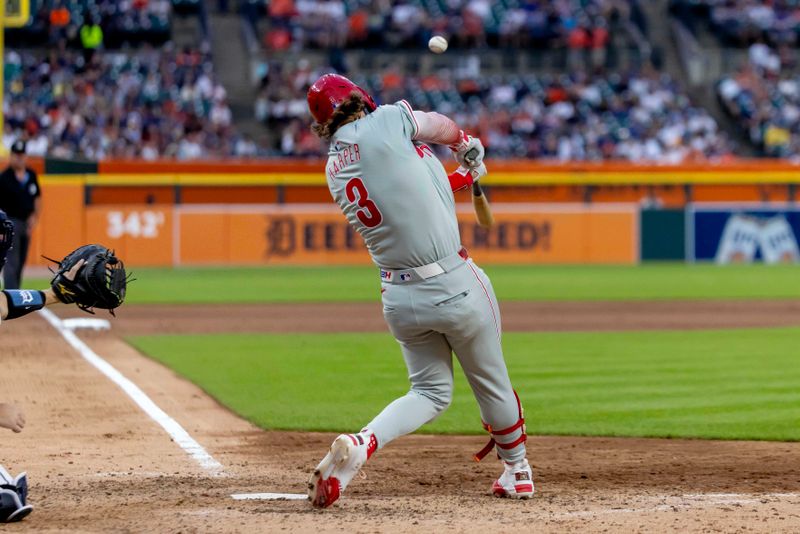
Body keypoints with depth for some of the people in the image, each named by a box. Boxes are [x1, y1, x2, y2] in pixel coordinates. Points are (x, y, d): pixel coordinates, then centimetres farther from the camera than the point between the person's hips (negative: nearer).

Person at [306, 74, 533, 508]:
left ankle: (360, 444, -8)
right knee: (490, 381, 16)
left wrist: (464, 175, 31)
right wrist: (466, 146, 31)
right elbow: (441, 128, 9)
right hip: (454, 286, -5)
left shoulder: (335, 171, 6)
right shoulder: (387, 122, -11)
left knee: (430, 391, 16)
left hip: (398, 297, 5)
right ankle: (516, 471, 32)